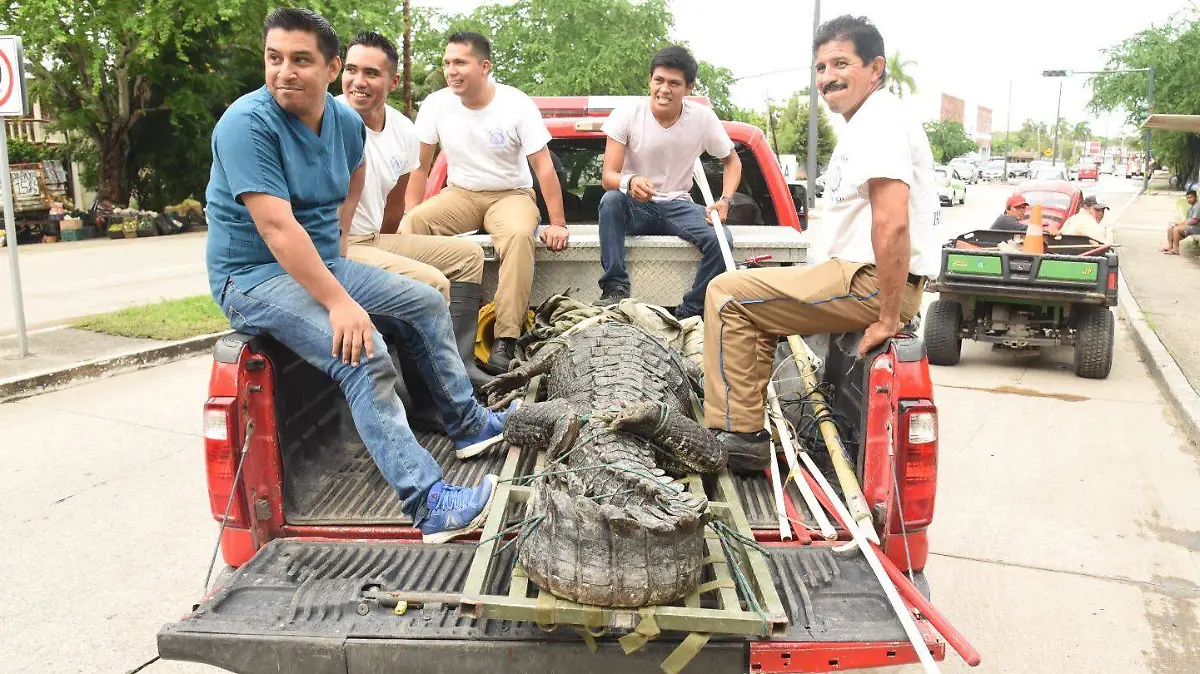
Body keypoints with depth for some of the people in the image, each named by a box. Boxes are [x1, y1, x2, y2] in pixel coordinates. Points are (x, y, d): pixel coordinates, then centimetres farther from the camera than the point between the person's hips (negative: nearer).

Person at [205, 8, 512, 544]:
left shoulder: (345, 121, 4)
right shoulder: (247, 123, -20)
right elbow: (276, 227, -28)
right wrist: (340, 302, -32)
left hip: (322, 264, 9)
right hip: (255, 276, -8)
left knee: (426, 303, 9)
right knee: (364, 358, -28)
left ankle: (466, 423, 18)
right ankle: (429, 505, -30)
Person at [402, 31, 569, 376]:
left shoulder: (517, 104, -12)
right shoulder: (436, 104, -4)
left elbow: (544, 167, -11)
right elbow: (419, 166, 3)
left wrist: (557, 223, -15)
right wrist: (411, 214, -8)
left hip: (511, 194, -3)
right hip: (459, 194, 3)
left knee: (519, 235, -37)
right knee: (410, 226, -25)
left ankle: (506, 340, -35)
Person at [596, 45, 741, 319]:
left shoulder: (703, 118, -8)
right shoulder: (626, 114, -13)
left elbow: (732, 162, 7)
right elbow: (608, 176, -18)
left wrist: (725, 201, -12)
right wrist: (629, 182, -43)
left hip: (677, 205, 1)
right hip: (635, 206, -1)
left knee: (721, 239, -27)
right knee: (610, 200, -36)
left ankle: (688, 314, -11)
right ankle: (615, 289, -27)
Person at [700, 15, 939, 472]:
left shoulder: (879, 122, -15)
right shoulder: (869, 121, 20)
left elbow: (891, 224, -27)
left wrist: (888, 319, -24)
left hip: (868, 283, -11)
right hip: (863, 277, 11)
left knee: (728, 294, -10)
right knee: (755, 301, 22)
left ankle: (739, 433, -6)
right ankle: (745, 429, 24)